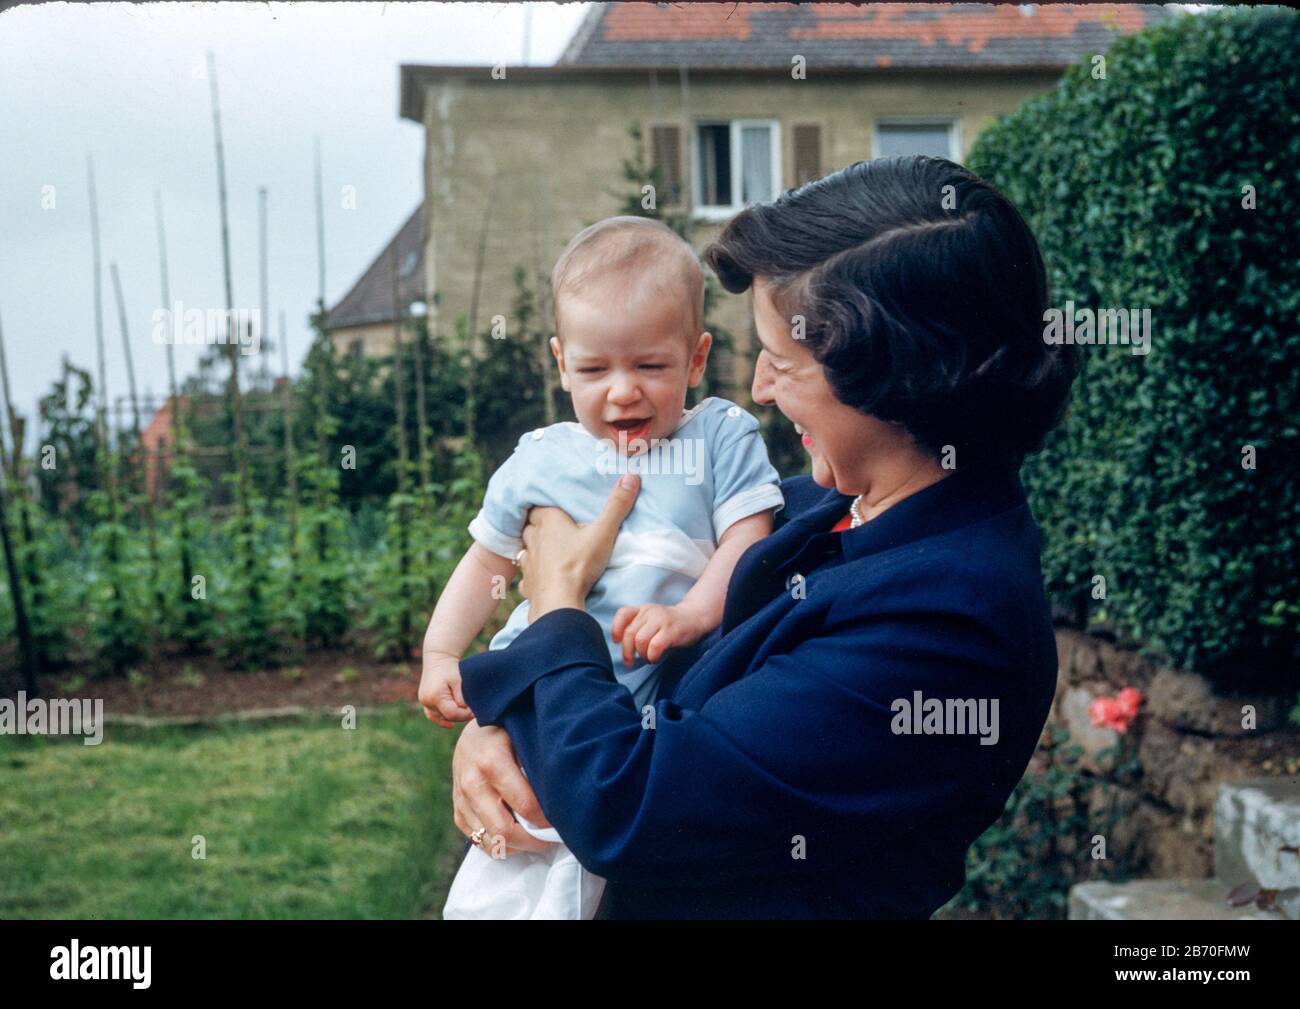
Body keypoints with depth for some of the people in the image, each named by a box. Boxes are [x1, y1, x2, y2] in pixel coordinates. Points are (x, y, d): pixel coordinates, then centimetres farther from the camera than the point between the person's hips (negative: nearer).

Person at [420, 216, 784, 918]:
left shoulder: (721, 437, 6)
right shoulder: (539, 460, 13)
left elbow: (748, 543, -3)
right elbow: (487, 562, 22)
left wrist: (690, 614, -20)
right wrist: (439, 654, 10)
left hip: (656, 692, -2)